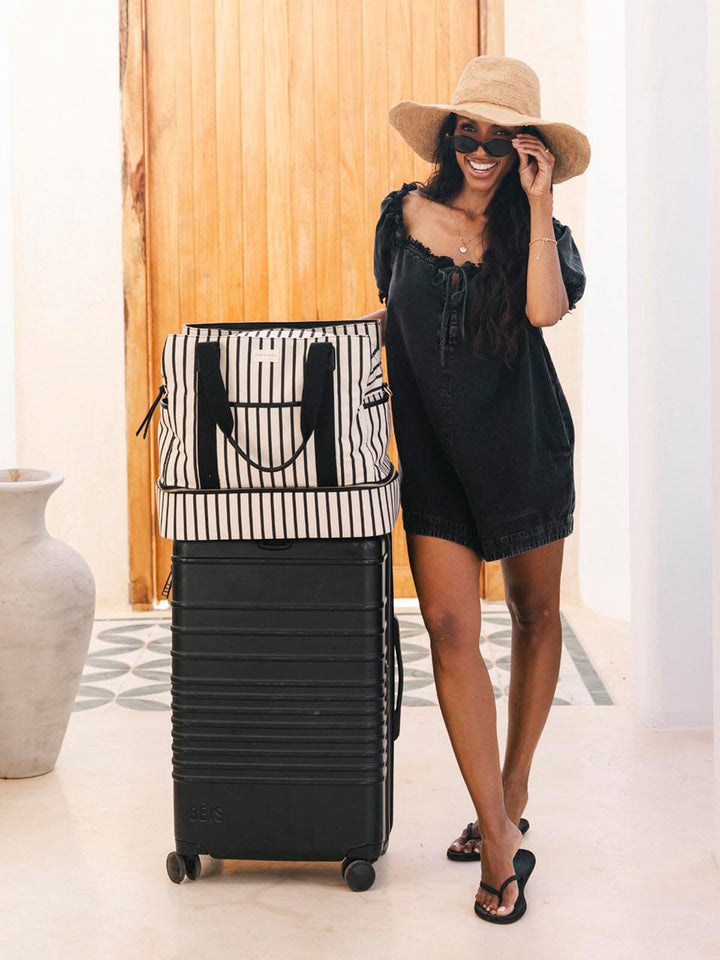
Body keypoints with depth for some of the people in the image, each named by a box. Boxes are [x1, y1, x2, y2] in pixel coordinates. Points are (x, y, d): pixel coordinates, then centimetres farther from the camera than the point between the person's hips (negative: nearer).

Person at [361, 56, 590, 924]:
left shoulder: (540, 231, -2)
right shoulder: (407, 213, 2)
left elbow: (545, 308, -24)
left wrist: (536, 203, -20)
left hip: (522, 443, 0)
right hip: (432, 448, 1)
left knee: (534, 613, 11)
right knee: (450, 628, -9)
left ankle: (511, 794, 30)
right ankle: (500, 837, -3)